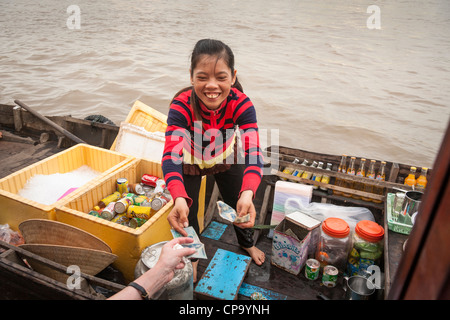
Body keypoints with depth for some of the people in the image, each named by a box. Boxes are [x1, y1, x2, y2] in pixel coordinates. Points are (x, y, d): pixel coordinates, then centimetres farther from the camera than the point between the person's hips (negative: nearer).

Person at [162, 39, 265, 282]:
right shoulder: (182, 106, -37)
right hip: (190, 160, -1)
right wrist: (179, 199, -64)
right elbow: (171, 156, -46)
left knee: (239, 205, 11)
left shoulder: (241, 104, -34)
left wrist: (247, 194, -61)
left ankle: (247, 244, 47)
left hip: (226, 157, 2)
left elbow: (252, 153, -42)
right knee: (187, 212, 3)